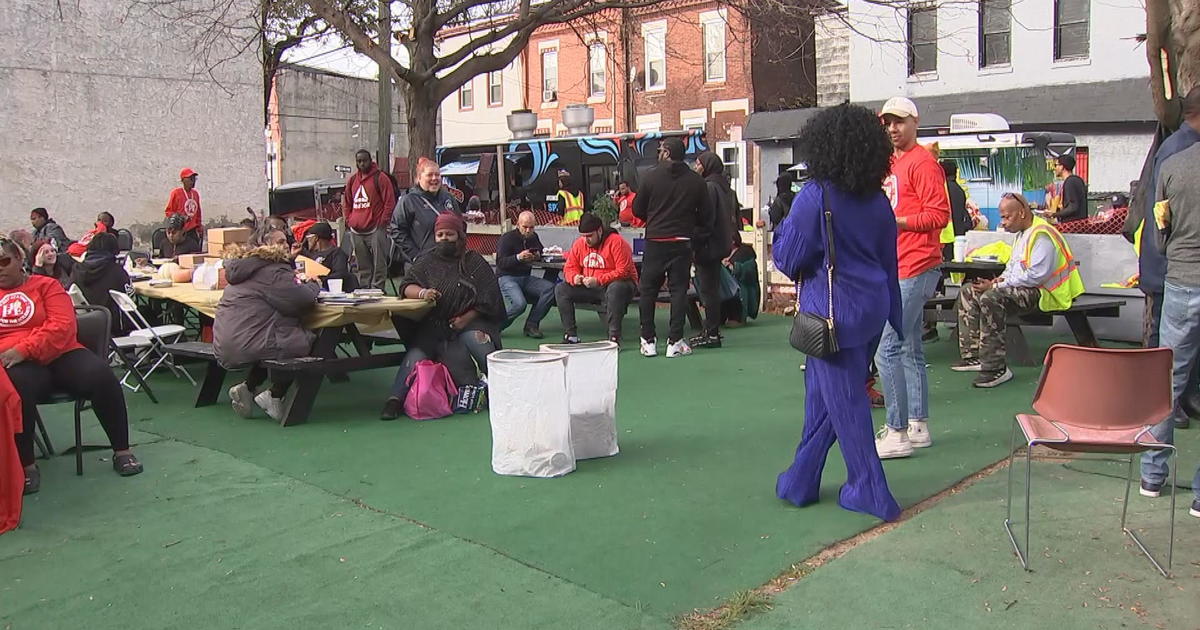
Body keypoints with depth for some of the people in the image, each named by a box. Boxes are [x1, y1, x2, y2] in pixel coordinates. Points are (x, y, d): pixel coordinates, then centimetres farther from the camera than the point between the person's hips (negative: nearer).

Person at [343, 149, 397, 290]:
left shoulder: (380, 177, -2)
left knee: (379, 264, -5)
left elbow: (390, 202, -6)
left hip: (375, 230, -6)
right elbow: (347, 203, 24)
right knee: (362, 266, 11)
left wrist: (382, 222, -10)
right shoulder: (352, 180, 15)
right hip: (356, 231, 6)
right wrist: (349, 220, 12)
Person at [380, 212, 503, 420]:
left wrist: (468, 317, -13)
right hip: (433, 325, 2)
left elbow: (489, 298, 1)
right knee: (417, 349, -25)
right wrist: (421, 292, -19)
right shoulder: (426, 263, 18)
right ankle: (396, 398, -29)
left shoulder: (474, 262, 10)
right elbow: (406, 286, 5)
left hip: (469, 321, -1)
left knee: (476, 339, -33)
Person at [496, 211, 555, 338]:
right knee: (519, 303, -33)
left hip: (526, 277, 7)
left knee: (550, 288, -19)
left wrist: (538, 255, 8)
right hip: (506, 278, -7)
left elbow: (540, 249, 33)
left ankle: (531, 325, -11)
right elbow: (500, 262, -15)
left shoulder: (533, 237, 12)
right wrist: (518, 257, -30)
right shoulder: (507, 238, -8)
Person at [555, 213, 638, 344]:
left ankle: (614, 337, -33)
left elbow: (623, 271, -23)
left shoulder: (617, 242, -16)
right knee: (560, 290, -8)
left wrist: (598, 280, -29)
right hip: (588, 288, 6)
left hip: (615, 284, -6)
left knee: (616, 289, -40)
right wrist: (574, 277, -16)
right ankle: (571, 335, -8)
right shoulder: (579, 243, 3)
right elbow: (570, 267, 8)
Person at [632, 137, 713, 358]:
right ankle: (675, 342, 1)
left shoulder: (652, 176, -3)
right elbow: (706, 215, 3)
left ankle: (648, 340, 10)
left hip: (654, 242, -1)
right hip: (682, 243, 1)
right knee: (678, 290, 5)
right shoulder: (696, 181, 1)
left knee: (648, 290, 9)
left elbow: (637, 209, 3)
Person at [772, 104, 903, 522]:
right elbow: (889, 262, 11)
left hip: (834, 309, -7)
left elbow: (788, 258, -10)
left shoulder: (815, 196, -15)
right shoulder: (877, 200, 5)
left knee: (844, 401, 3)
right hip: (872, 306, 7)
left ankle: (871, 494, 11)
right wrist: (893, 315, 18)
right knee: (822, 395, 17)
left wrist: (781, 228, 9)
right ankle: (801, 481, 27)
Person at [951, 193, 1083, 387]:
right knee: (968, 292, 2)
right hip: (1021, 289, 11)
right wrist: (1000, 280, 3)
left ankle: (996, 368, -32)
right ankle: (972, 355, -3)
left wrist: (996, 286, -21)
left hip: (1043, 293, -11)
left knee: (991, 298, -34)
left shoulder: (1041, 235, -17)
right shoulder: (1022, 234, 16)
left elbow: (1036, 275, -25)